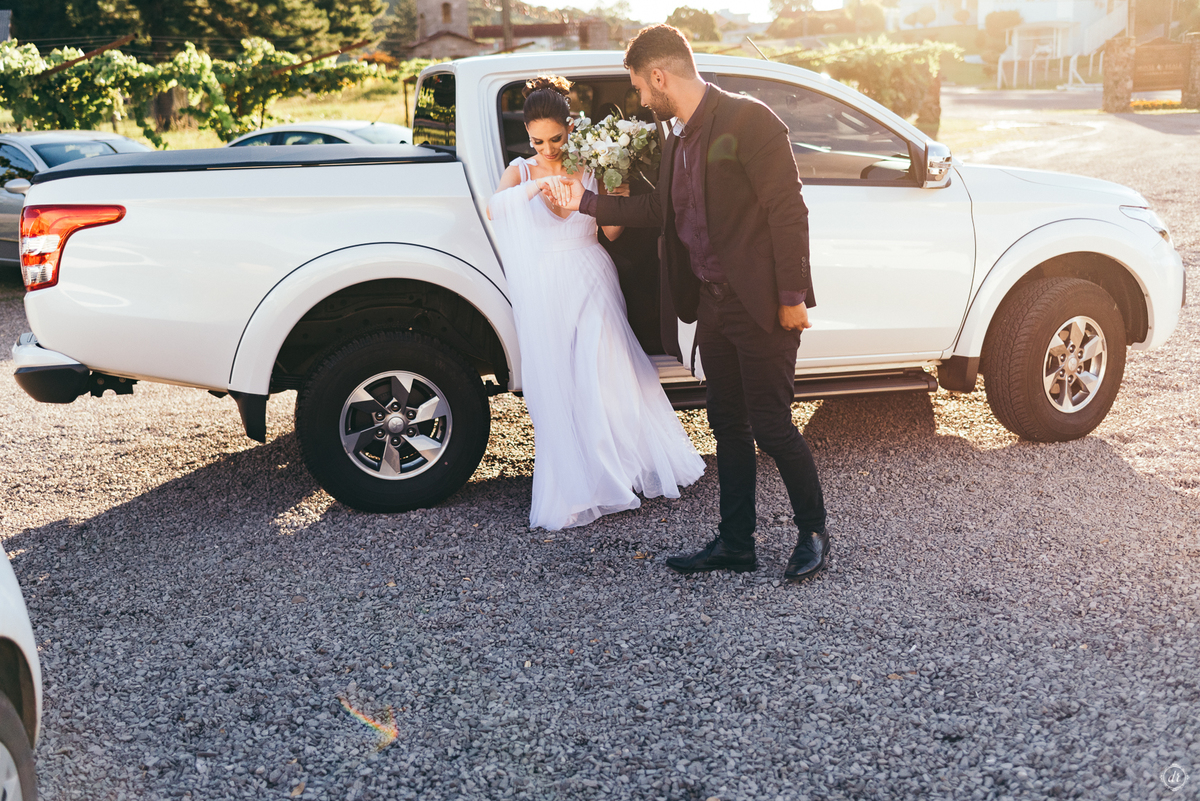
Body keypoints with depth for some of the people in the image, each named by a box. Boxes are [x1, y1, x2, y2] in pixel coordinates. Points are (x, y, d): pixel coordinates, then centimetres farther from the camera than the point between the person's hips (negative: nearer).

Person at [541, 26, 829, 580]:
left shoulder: (748, 120, -14)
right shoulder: (678, 139, 12)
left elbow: (787, 210, -16)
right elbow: (659, 210, 21)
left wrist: (792, 298, -17)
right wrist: (585, 202, 20)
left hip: (761, 306, -8)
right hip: (713, 305, 8)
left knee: (771, 425, -2)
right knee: (728, 425, 13)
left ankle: (813, 535, 17)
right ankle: (735, 544, 23)